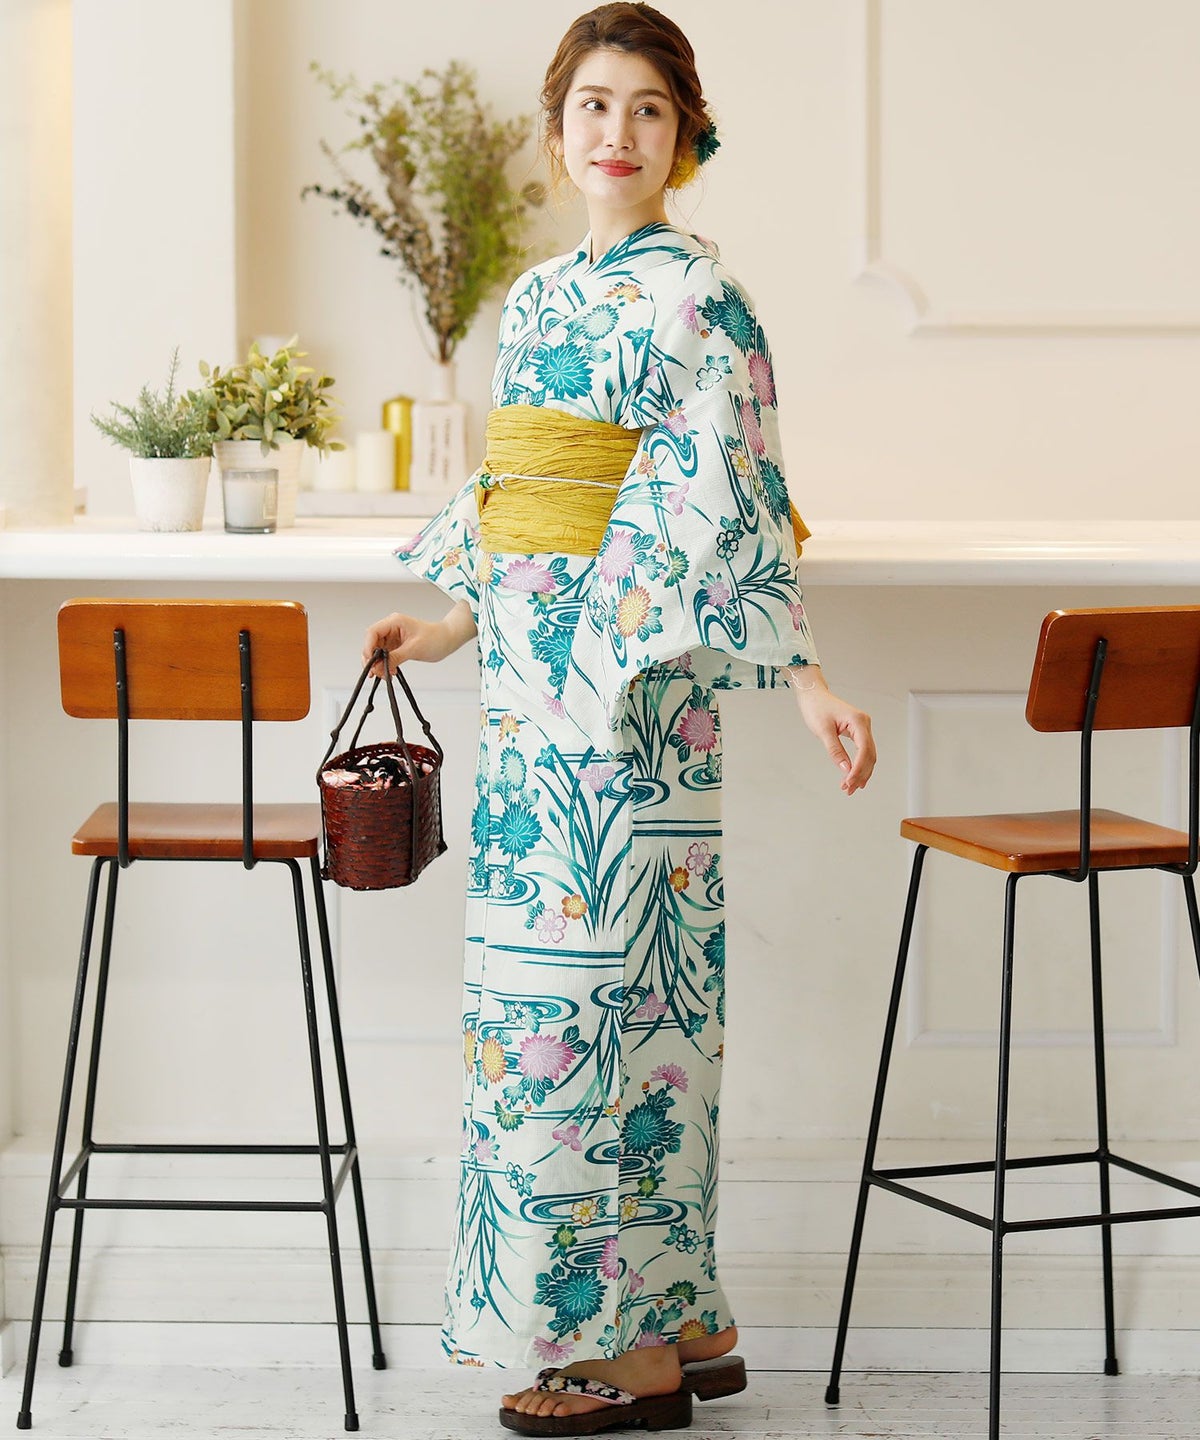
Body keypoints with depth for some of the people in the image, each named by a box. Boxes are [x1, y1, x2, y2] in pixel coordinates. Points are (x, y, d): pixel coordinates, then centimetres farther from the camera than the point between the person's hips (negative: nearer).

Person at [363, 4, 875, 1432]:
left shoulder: (698, 300, -8)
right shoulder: (536, 297, 15)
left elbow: (734, 511, -13)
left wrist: (807, 682, -21)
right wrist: (454, 621, 29)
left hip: (634, 685, -8)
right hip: (533, 683, 8)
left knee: (595, 986, -5)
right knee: (553, 984, 9)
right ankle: (678, 1319, 18)